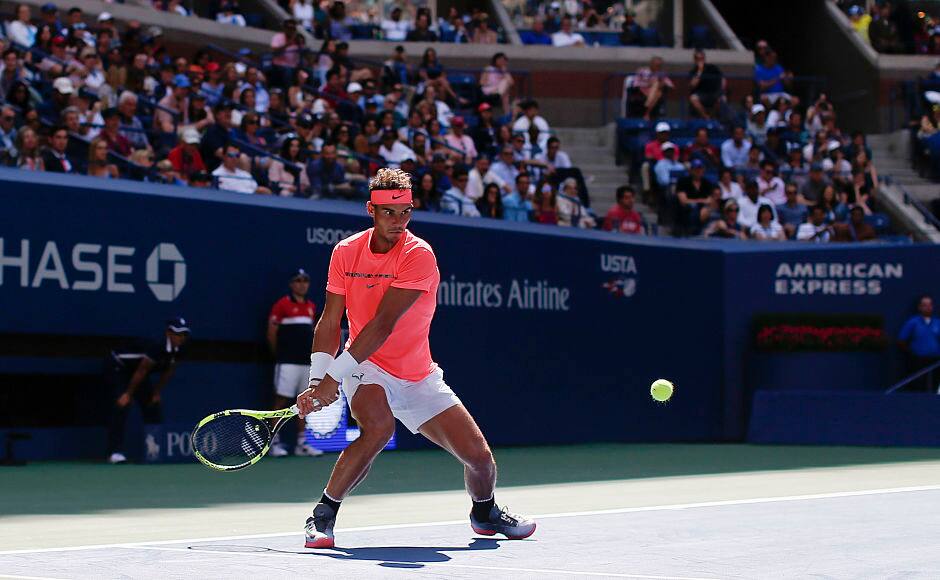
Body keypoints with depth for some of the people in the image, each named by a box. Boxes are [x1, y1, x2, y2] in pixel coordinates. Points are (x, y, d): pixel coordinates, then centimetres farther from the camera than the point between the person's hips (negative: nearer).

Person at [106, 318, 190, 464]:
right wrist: (128, 394, -22)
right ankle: (115, 452, -27)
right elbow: (141, 371, -29)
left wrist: (157, 393, 4)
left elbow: (168, 372, 3)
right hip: (117, 368, -9)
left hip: (134, 372, 9)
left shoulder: (179, 350, -11)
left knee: (154, 405, 3)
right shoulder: (156, 347, -35)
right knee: (123, 404, -24)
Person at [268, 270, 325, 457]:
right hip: (287, 363, -6)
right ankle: (275, 443, -1)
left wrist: (308, 353, 14)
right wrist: (280, 354, 5)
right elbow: (272, 333, -1)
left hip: (307, 362, 6)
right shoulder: (282, 304, -3)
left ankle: (301, 443, 10)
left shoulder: (311, 307, 15)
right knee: (281, 400, -5)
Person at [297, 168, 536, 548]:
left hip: (418, 378, 1)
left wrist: (333, 376, -29)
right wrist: (317, 380, -17)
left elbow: (383, 325, -24)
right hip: (367, 371, 0)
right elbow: (330, 323, -2)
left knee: (479, 455, -3)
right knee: (379, 427, -34)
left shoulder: (418, 255, -17)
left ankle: (485, 512, 33)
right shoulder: (346, 252, -4)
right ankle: (322, 516, -21)